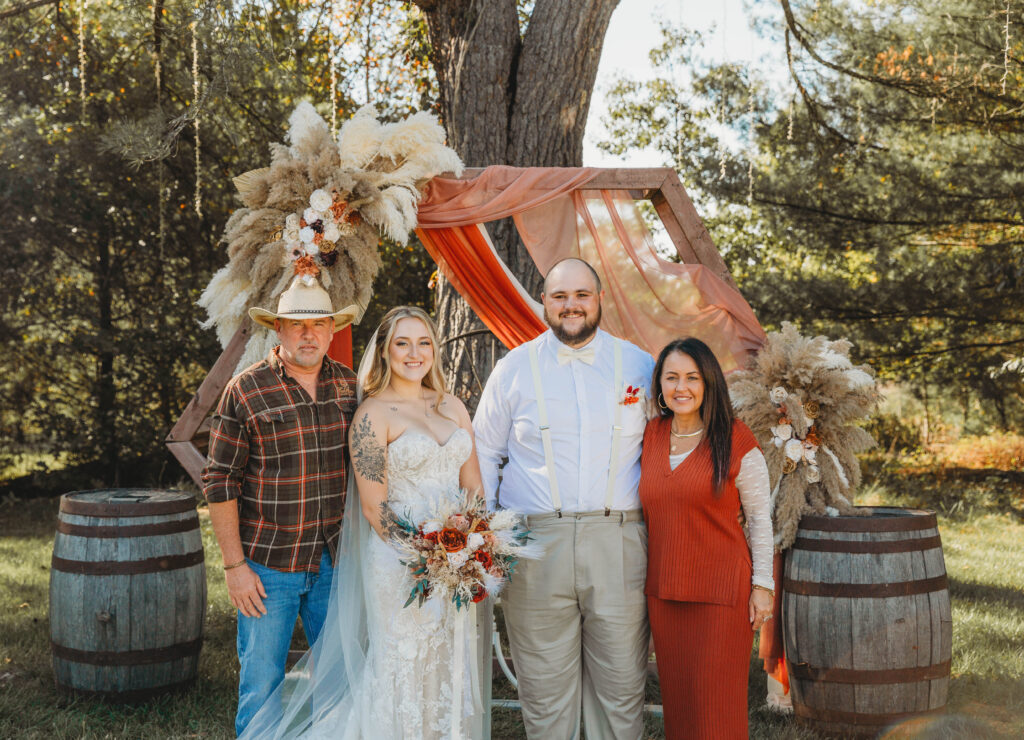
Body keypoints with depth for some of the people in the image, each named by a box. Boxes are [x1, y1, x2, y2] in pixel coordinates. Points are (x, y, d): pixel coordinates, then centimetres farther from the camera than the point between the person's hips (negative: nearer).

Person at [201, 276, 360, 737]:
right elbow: (220, 482, -6)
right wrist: (234, 564, -9)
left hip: (333, 562, 4)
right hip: (268, 565, -3)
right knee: (261, 686, 4)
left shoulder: (349, 385, 4)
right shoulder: (245, 390, -8)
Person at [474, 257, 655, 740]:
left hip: (618, 542, 1)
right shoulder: (514, 369, 7)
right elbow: (483, 452, 12)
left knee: (621, 683, 5)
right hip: (535, 542, 0)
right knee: (545, 689, 4)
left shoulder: (639, 366, 9)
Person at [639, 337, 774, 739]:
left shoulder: (736, 441, -5)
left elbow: (759, 517, -2)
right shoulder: (651, 435, 7)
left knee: (715, 704, -2)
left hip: (722, 588, -4)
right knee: (675, 696, 11)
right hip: (664, 590, 5)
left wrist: (763, 584, -6)